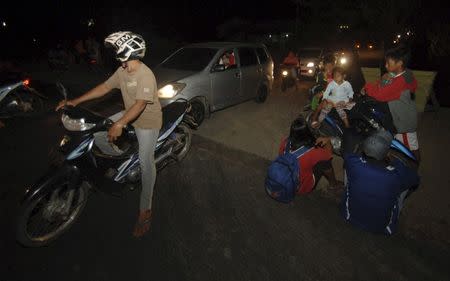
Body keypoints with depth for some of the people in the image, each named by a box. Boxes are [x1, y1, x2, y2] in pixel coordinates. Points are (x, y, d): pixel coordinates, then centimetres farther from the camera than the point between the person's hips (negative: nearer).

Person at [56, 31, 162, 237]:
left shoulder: (146, 76, -24)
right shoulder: (122, 71, 3)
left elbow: (141, 104, -34)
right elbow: (104, 87, 6)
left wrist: (119, 124, -43)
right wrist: (76, 101, 2)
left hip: (148, 122, -9)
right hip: (131, 119, 9)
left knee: (146, 162, -7)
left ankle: (145, 211, 2)